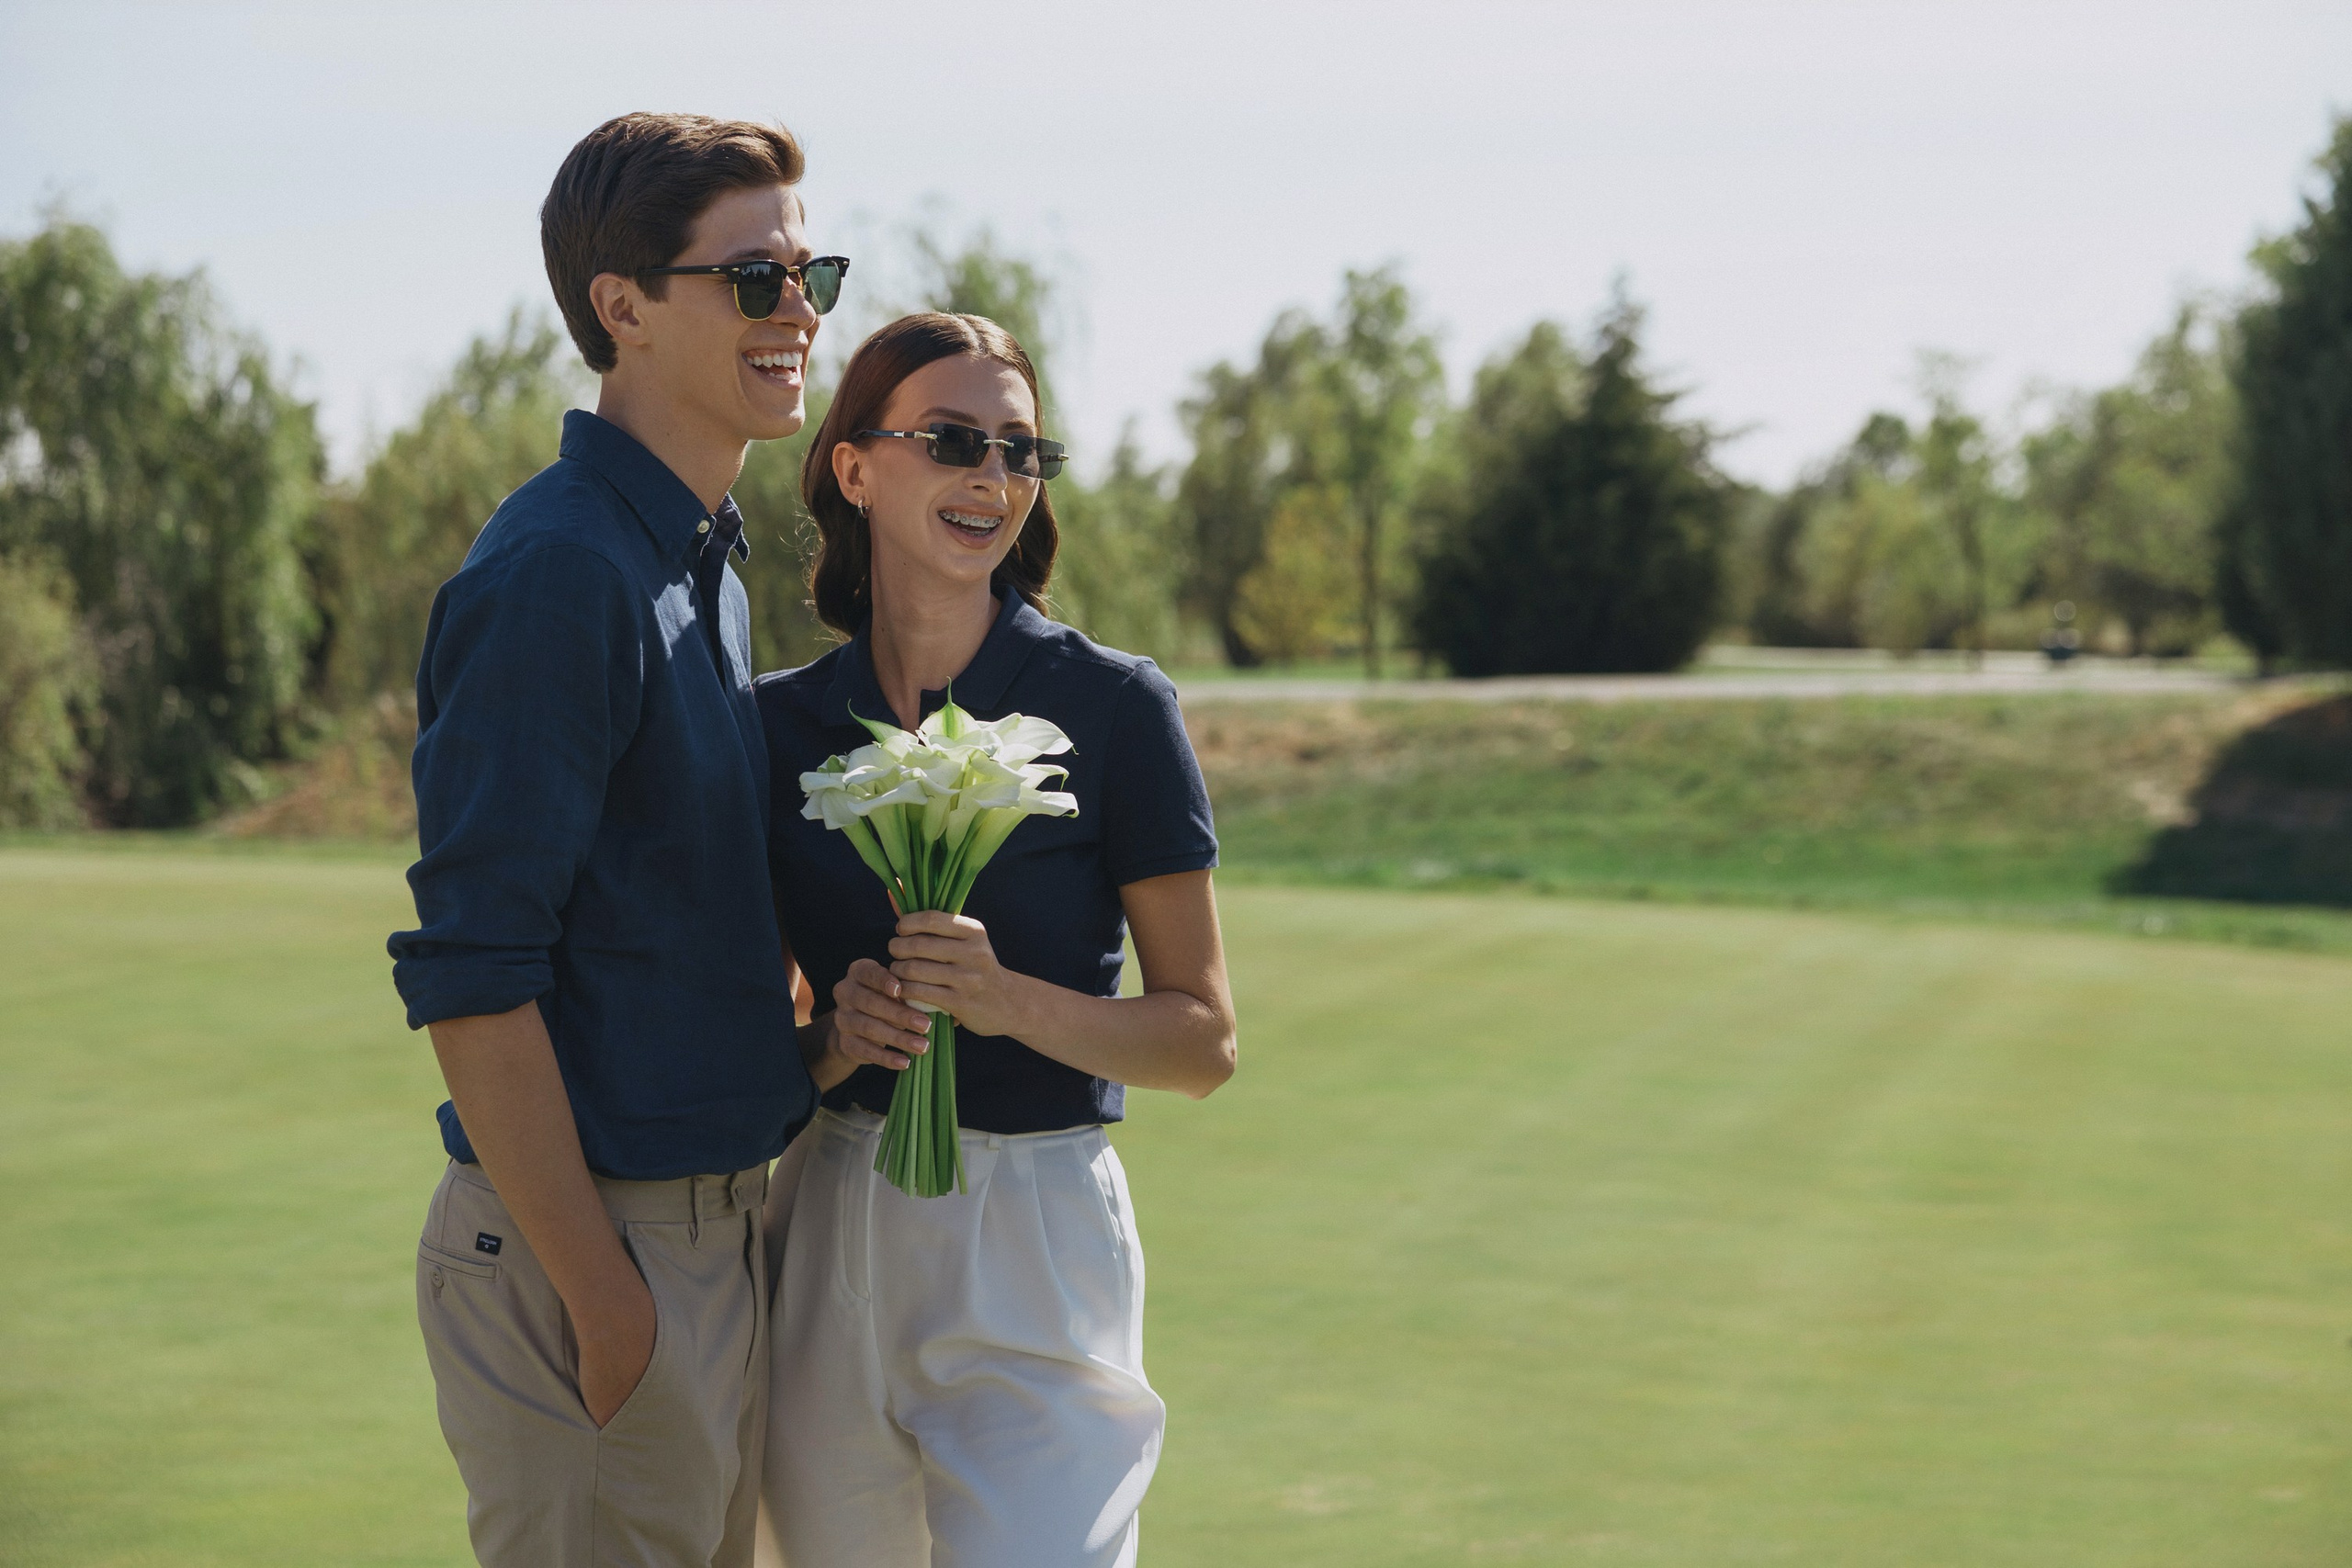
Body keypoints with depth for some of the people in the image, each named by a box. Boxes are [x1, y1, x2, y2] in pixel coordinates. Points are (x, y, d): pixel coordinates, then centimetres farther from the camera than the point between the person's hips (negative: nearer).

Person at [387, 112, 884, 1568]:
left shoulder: (709, 562, 13)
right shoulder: (555, 573, -17)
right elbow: (468, 975, -21)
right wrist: (601, 1298, -20)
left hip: (721, 1224, 9)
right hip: (589, 1244, -9)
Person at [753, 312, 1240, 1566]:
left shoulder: (1110, 707, -4)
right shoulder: (781, 725, 6)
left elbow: (1202, 1042, -4)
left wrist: (1008, 998, -20)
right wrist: (835, 1030, -10)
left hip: (1034, 1237, -3)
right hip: (825, 1234, 4)